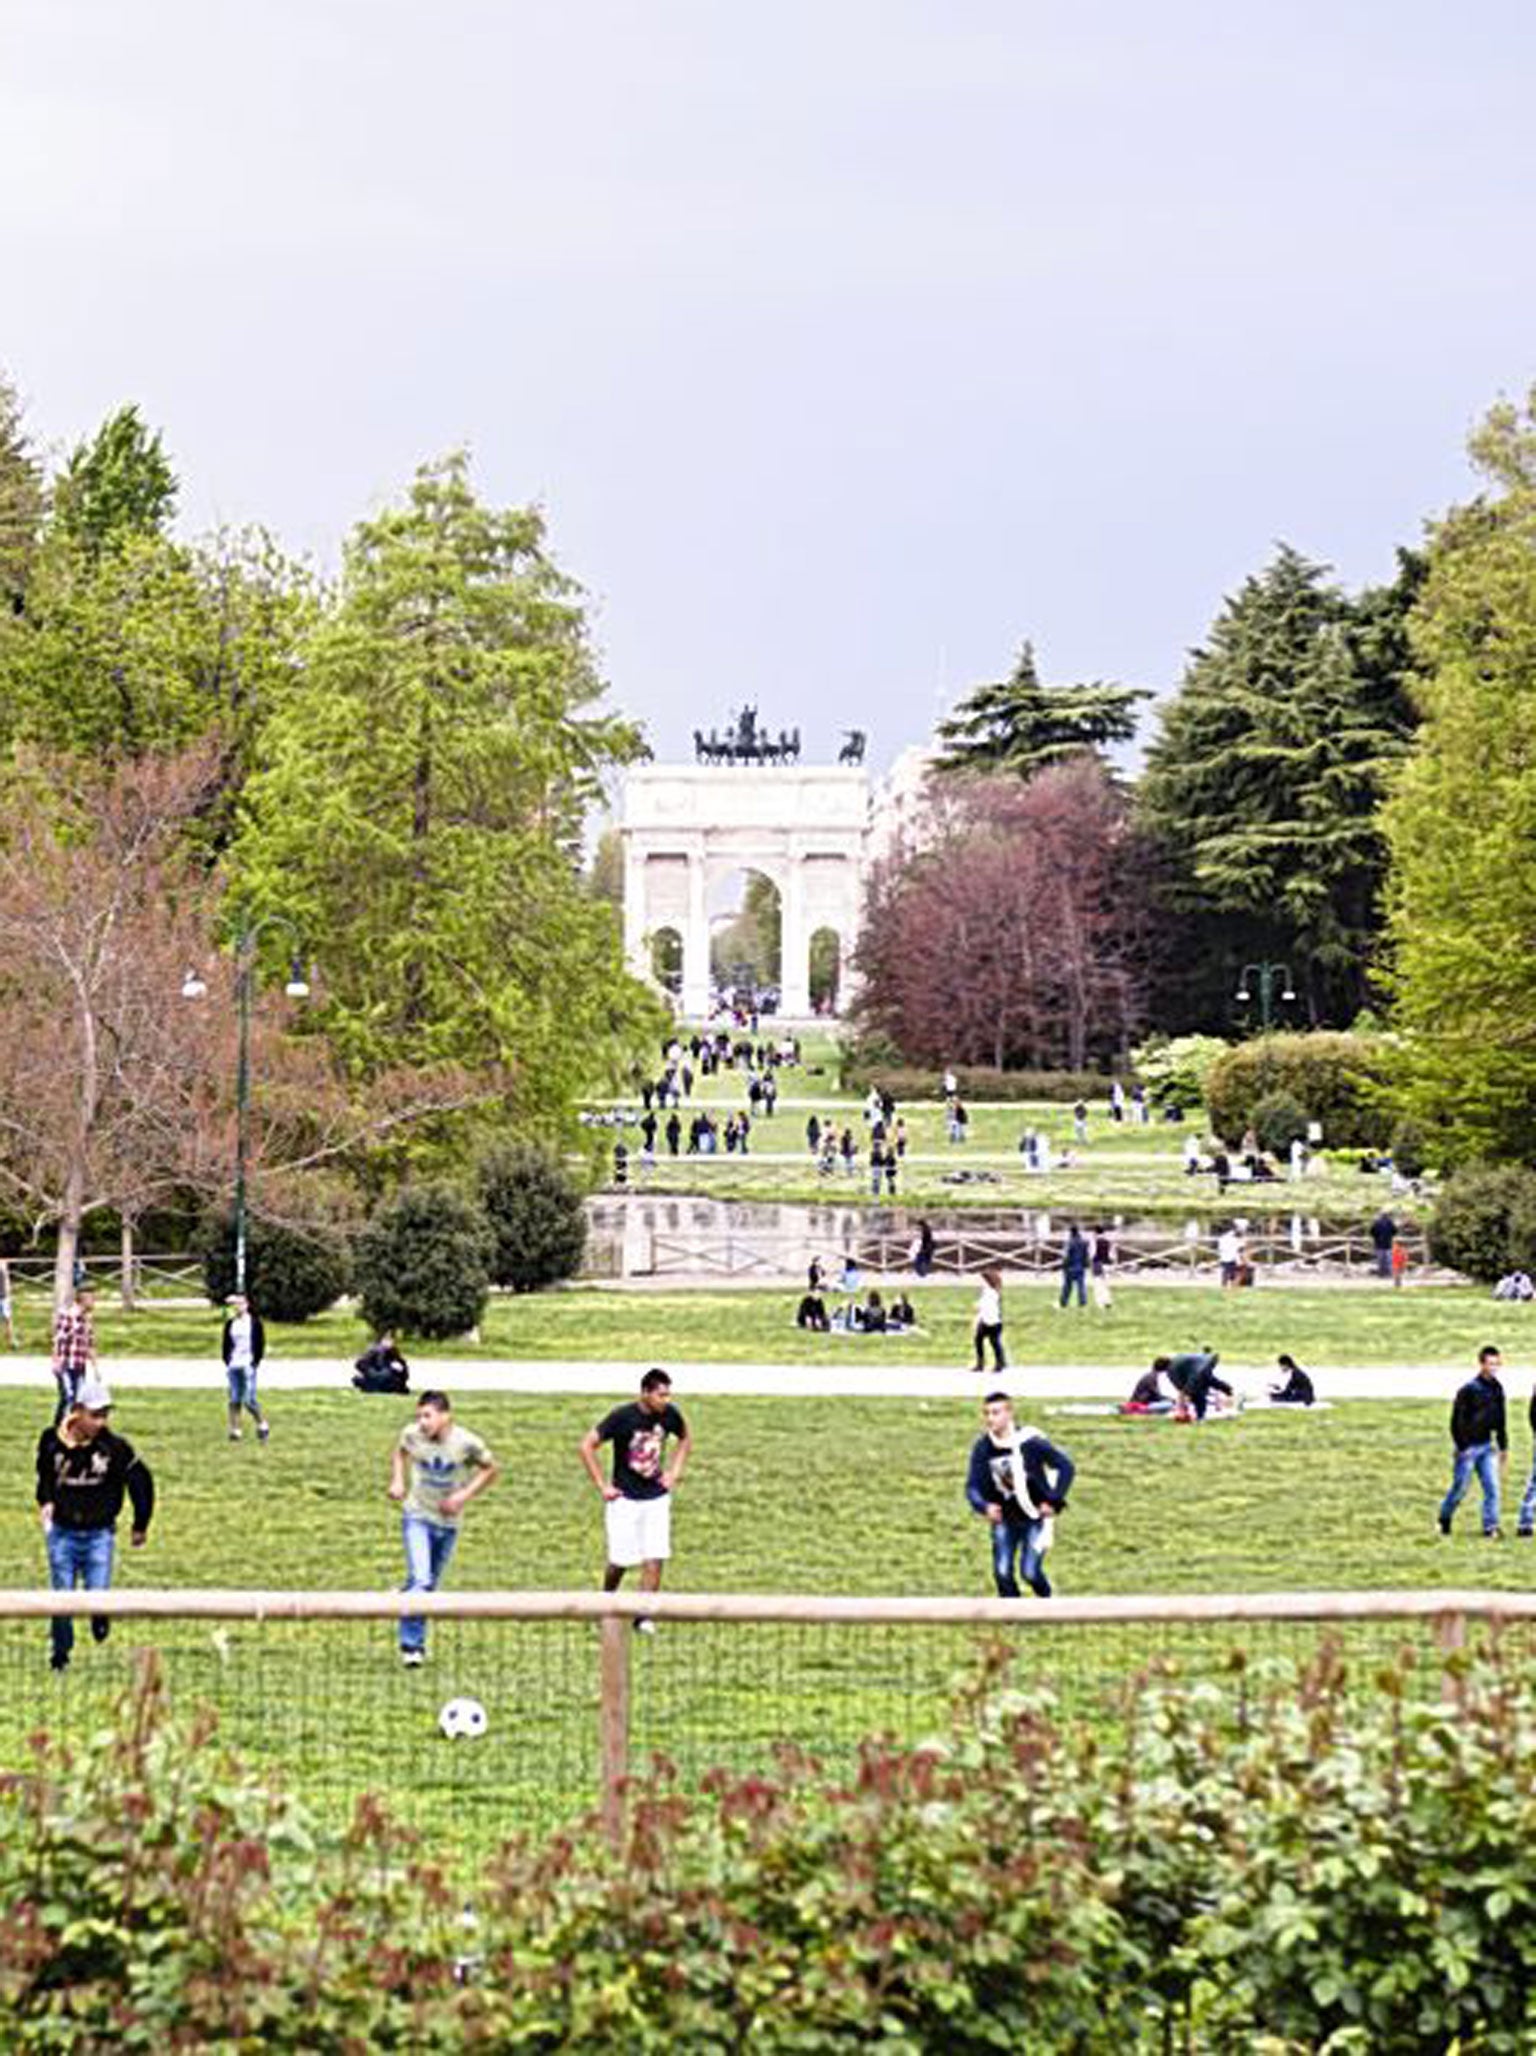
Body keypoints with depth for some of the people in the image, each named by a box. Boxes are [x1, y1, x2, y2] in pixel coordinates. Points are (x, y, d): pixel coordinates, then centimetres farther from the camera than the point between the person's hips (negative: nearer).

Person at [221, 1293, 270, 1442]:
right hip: (233, 1367, 4)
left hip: (248, 1366, -4)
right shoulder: (230, 1323, 10)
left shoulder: (255, 1322, -2)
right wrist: (227, 1362, 6)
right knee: (234, 1400, 3)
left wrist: (255, 1363, -8)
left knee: (248, 1400, -9)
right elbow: (226, 1344, 16)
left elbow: (260, 1344, -1)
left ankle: (262, 1424, 11)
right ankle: (235, 1430, 8)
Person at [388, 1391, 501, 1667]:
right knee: (419, 1579, -18)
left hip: (448, 1522, 1)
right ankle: (411, 1644, -9)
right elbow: (400, 1453, 13)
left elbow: (491, 1469, -1)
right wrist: (397, 1481, -3)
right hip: (417, 1517, -1)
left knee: (431, 1584, 12)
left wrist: (465, 1495, -12)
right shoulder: (411, 1435, -11)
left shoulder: (467, 1443, -15)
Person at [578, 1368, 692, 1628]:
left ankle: (643, 1616, 5)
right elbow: (587, 1446, -13)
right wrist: (602, 1486, -13)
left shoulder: (669, 1415, -4)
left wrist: (674, 1472, 8)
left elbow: (685, 1439, 18)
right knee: (620, 1561, 2)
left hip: (657, 1498, 3)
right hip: (625, 1499, -3)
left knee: (654, 1560, -5)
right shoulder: (622, 1417, -17)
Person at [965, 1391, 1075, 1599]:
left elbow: (1066, 1467, -10)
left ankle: (1047, 1603, 23)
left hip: (1035, 1517, -3)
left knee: (1029, 1572, -8)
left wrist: (1054, 1501, -12)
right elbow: (972, 1486, -7)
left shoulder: (1030, 1441, -18)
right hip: (1004, 1519, 3)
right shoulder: (982, 1447, -8)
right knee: (1002, 1572, -7)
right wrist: (984, 1506, -28)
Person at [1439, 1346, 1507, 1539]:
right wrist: (1462, 1447, -15)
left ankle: (1491, 1527, 0)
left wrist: (1503, 1447, 16)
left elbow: (1500, 1420, 15)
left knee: (1492, 1487, -2)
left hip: (1486, 1445, 6)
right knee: (1460, 1487, 4)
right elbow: (1457, 1420, -14)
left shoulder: (1497, 1388, 4)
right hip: (1468, 1446, -6)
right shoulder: (1469, 1389, -16)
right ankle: (1444, 1519, 26)